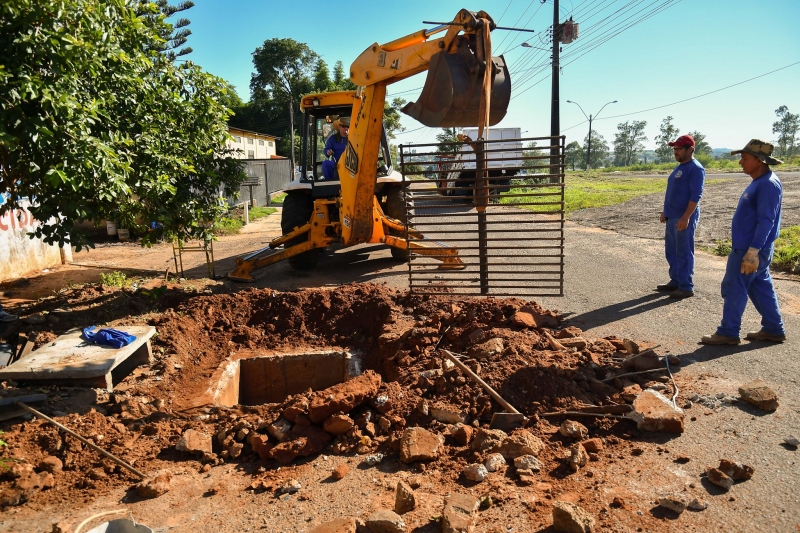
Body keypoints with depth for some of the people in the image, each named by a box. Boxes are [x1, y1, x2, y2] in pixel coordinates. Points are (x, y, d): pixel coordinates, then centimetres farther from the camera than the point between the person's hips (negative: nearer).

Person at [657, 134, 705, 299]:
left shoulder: (695, 168, -12)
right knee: (671, 252, 14)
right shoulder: (679, 167, 17)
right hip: (672, 217, 9)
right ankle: (675, 281, 24)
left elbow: (695, 196, -20)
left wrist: (686, 217, -25)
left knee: (684, 253, -4)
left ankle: (686, 287, 3)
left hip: (683, 218, -9)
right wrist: (666, 211, 22)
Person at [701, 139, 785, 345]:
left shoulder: (768, 185, -19)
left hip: (749, 249, -10)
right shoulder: (759, 181, 11)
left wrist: (752, 252, -28)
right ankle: (773, 330, 25)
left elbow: (766, 221, -24)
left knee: (733, 289, -3)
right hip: (749, 247, 10)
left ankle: (728, 333, 6)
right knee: (761, 288, 16)